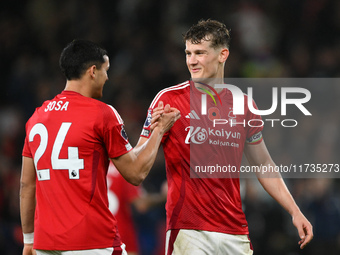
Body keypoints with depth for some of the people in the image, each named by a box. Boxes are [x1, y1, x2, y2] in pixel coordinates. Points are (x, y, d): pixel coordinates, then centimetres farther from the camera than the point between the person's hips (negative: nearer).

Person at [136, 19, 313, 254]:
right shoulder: (169, 99, -1)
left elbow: (262, 164, 20)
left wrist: (295, 211, 13)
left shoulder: (243, 105, 11)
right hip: (188, 231, -4)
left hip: (235, 231, 4)